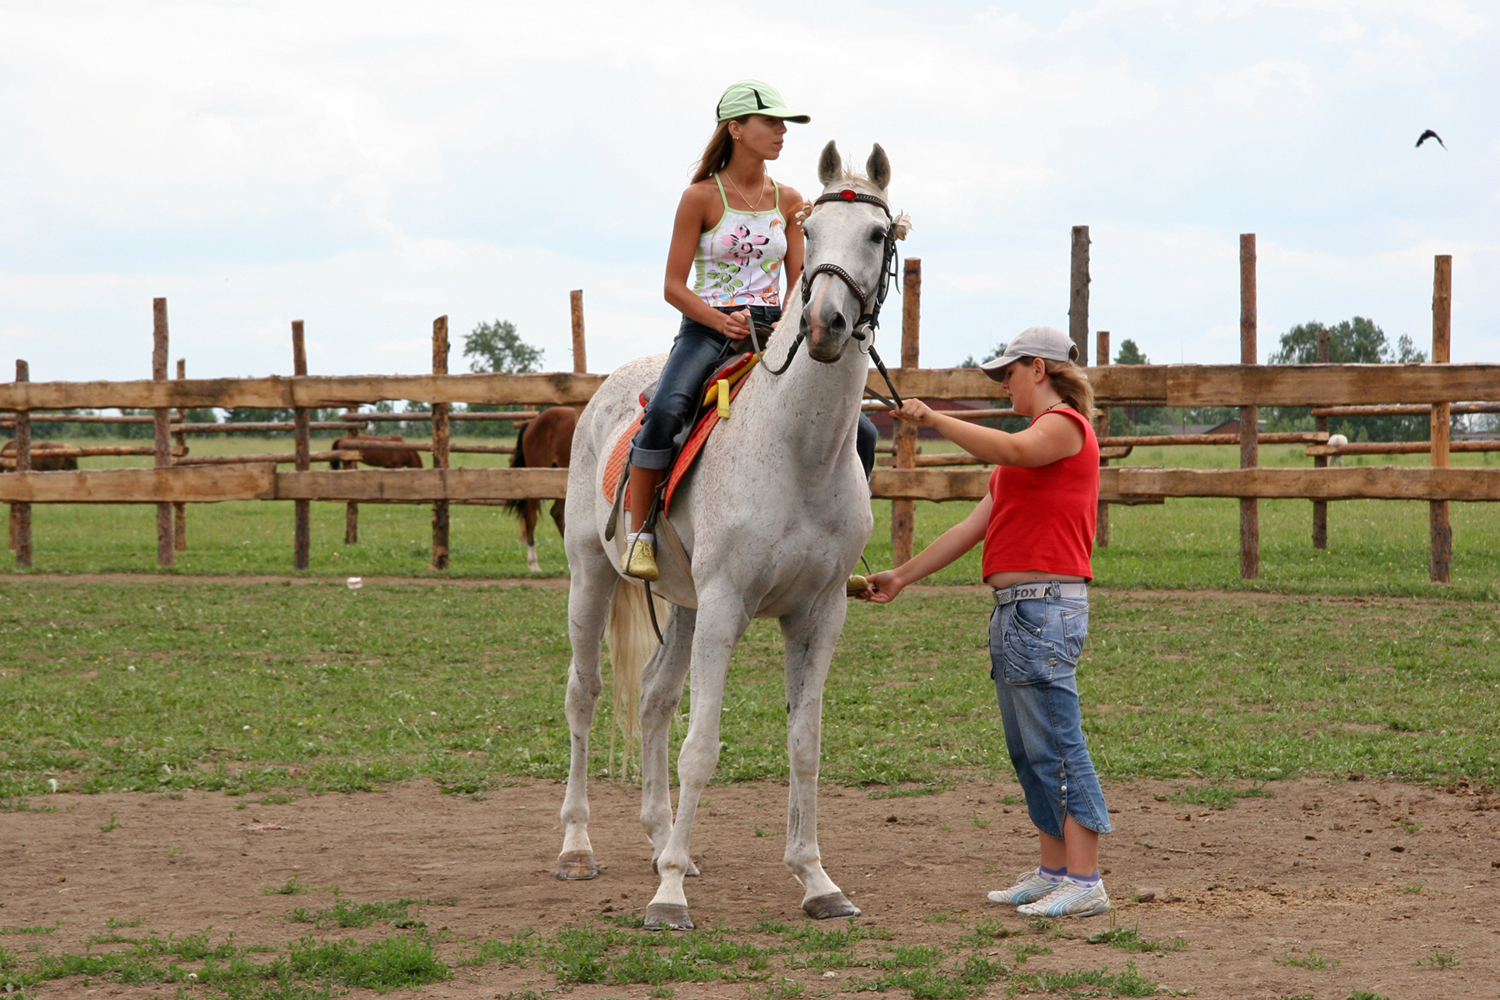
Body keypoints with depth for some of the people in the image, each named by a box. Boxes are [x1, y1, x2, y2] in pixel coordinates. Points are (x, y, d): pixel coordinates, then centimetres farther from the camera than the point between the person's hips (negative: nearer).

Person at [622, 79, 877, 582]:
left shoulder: (788, 201, 10)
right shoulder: (701, 197, -2)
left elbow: (799, 286, 10)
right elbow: (674, 286, -4)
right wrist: (723, 320, -19)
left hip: (772, 334, 4)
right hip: (706, 330, -4)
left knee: (860, 432, -8)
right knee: (664, 412, -35)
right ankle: (638, 534, -21)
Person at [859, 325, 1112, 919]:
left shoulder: (1064, 424, -4)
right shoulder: (1035, 443, 26)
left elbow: (1013, 451, -29)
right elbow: (973, 527, 25)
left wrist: (934, 420, -26)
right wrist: (903, 577, 23)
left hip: (1045, 605, -10)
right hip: (1014, 606, 10)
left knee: (1056, 747, -11)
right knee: (1027, 752, 11)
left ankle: (1086, 883, -11)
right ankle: (1053, 872, 16)